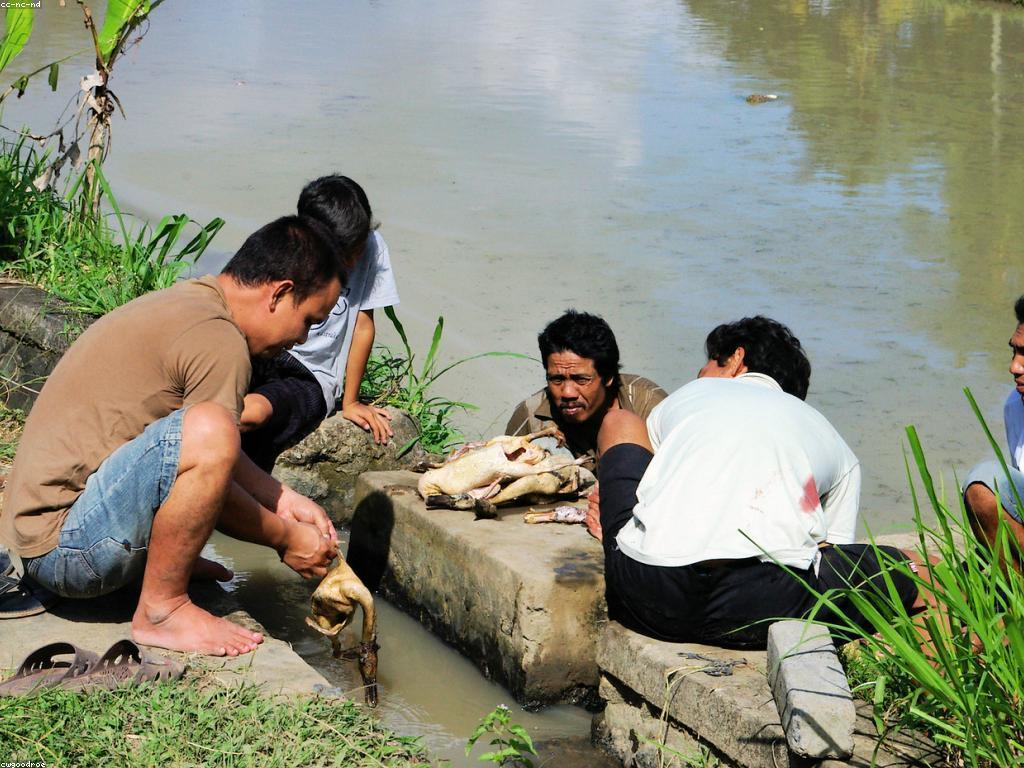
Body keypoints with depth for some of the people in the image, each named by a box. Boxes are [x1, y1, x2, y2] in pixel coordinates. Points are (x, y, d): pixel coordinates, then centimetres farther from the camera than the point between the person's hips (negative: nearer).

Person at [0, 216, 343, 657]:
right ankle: (161, 608, -17)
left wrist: (283, 500, 15)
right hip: (63, 549, -10)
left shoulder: (186, 302, 14)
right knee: (208, 433, -31)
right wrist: (286, 538, 1)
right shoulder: (218, 339, -18)